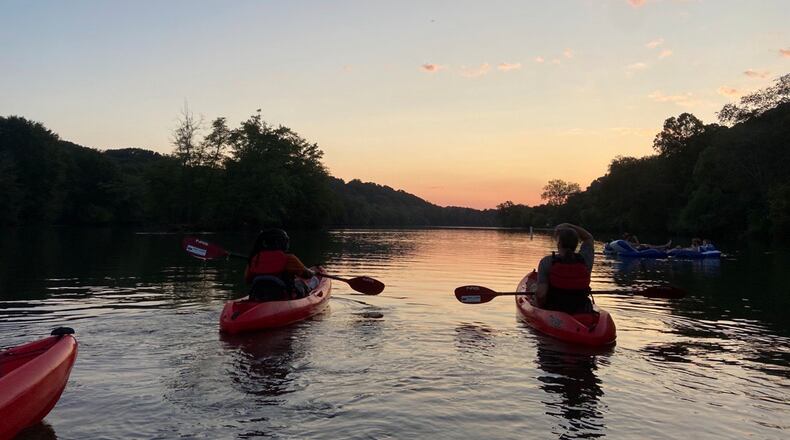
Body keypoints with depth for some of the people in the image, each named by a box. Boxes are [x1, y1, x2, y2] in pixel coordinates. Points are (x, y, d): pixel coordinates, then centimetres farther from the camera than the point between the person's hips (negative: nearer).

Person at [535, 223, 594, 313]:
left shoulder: (547, 262, -13)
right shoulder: (585, 259, -5)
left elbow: (540, 294, -20)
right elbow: (588, 237, 18)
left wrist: (540, 306, -1)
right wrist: (569, 226, 14)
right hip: (581, 312, 3)